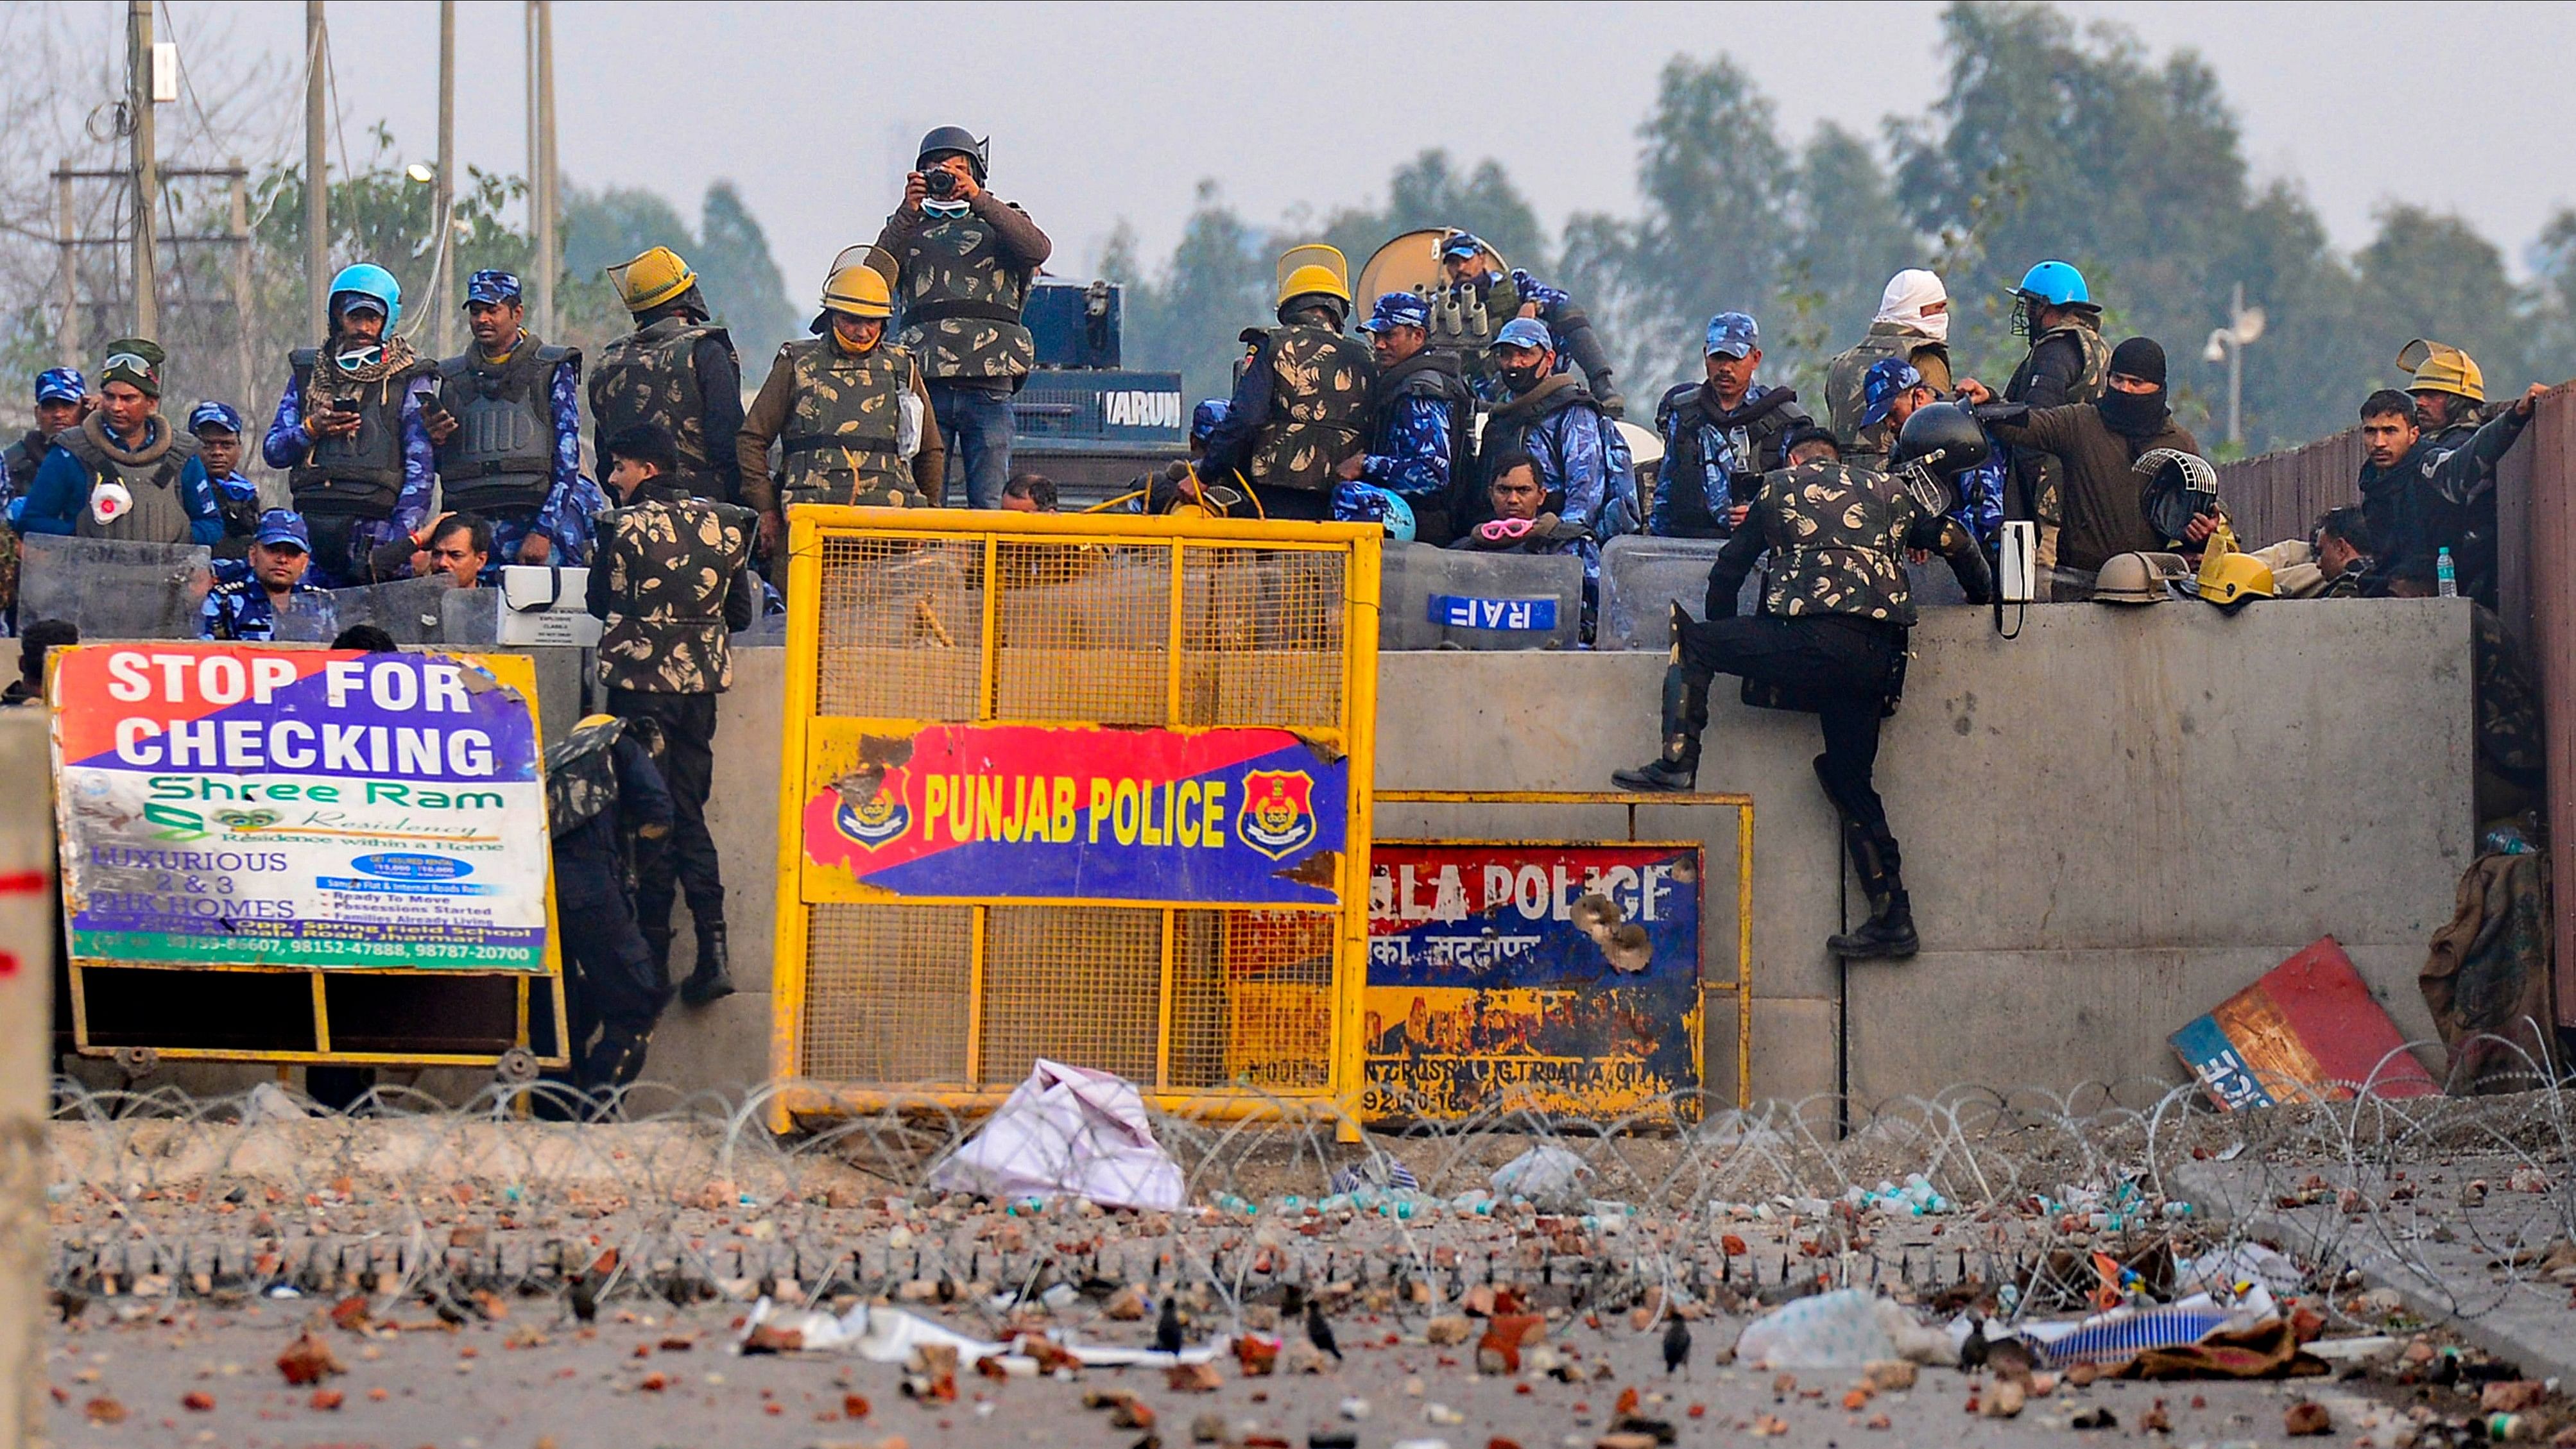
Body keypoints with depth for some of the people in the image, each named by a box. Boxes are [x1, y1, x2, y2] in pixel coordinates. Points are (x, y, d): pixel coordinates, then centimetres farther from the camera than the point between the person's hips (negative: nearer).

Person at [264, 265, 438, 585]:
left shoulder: (409, 381, 7)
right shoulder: (308, 372, 18)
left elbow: (421, 470, 1)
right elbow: (273, 451, 17)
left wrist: (398, 542, -10)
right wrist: (312, 429, -4)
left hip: (375, 522, -3)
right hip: (313, 520, 3)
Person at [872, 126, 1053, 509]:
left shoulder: (1000, 221, 16)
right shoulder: (909, 228, 18)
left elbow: (1038, 249, -6)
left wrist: (978, 199, -11)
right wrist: (908, 213, -7)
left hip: (989, 386, -1)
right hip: (927, 383, 1)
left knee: (991, 504, -5)